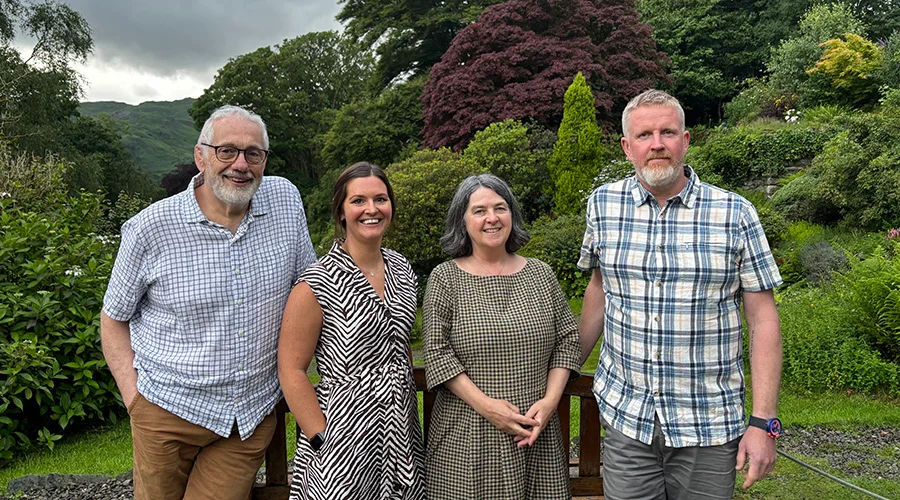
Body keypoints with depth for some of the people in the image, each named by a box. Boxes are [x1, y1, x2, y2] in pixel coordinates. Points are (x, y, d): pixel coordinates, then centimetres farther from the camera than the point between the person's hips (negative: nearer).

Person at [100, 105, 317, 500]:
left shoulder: (286, 200, -4)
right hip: (169, 409, -1)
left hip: (255, 413, 2)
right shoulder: (150, 229, -11)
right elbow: (114, 318, 2)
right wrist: (134, 396, -6)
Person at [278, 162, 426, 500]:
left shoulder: (401, 269, 5)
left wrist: (409, 413, 16)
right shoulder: (317, 284, -15)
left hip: (403, 432, 6)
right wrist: (322, 439, -14)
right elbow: (291, 370, -13)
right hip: (345, 433, -6)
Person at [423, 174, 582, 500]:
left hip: (536, 432, 3)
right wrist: (486, 405, -15)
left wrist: (550, 401, -5)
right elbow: (437, 353, -7)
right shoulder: (445, 278, -2)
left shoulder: (541, 274, 7)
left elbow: (568, 338, 7)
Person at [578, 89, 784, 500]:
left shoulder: (734, 214, -6)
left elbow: (762, 319, -4)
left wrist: (764, 422, -8)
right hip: (625, 418, 2)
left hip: (709, 426, -1)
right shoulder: (603, 204, 0)